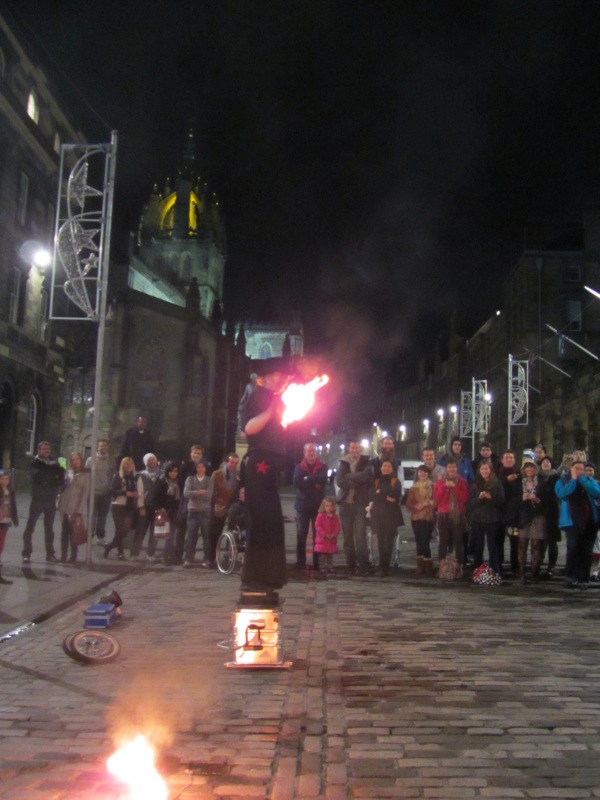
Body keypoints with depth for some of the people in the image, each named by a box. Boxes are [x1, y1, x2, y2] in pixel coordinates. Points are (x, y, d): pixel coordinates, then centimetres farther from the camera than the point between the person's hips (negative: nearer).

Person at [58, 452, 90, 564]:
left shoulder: (86, 474, -3)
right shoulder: (69, 472, 9)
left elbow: (85, 493, -7)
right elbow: (64, 487, 12)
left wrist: (79, 509, -13)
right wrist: (59, 503, 2)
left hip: (77, 508, -4)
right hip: (65, 506, 4)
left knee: (73, 532, -2)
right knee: (65, 531, 7)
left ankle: (73, 556, 4)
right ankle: (63, 555, 12)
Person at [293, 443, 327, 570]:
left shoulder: (322, 467, 6)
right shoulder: (299, 467, 6)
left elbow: (323, 480, -14)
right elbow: (296, 482, -12)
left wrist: (307, 479, -12)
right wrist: (314, 482, -14)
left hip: (318, 506, 0)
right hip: (302, 505, 0)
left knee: (318, 535, 1)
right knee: (301, 535, 3)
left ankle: (317, 562, 8)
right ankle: (300, 562, 11)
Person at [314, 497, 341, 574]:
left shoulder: (335, 517, 5)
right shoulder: (320, 516, -6)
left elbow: (338, 527, 2)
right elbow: (317, 526, -11)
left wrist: (334, 534, -15)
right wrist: (325, 534, -18)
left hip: (332, 539, 4)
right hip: (322, 539, -4)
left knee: (330, 555, 11)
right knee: (322, 555, -2)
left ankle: (330, 568, 19)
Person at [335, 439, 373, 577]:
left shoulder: (366, 463, 4)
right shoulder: (343, 463, 9)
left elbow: (365, 477, -15)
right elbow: (339, 481, -5)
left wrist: (348, 476, -9)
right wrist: (355, 483, -14)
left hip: (360, 503, -2)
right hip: (345, 503, 3)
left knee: (361, 536, -8)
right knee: (347, 537, 5)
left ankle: (363, 567, -5)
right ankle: (350, 565, 13)